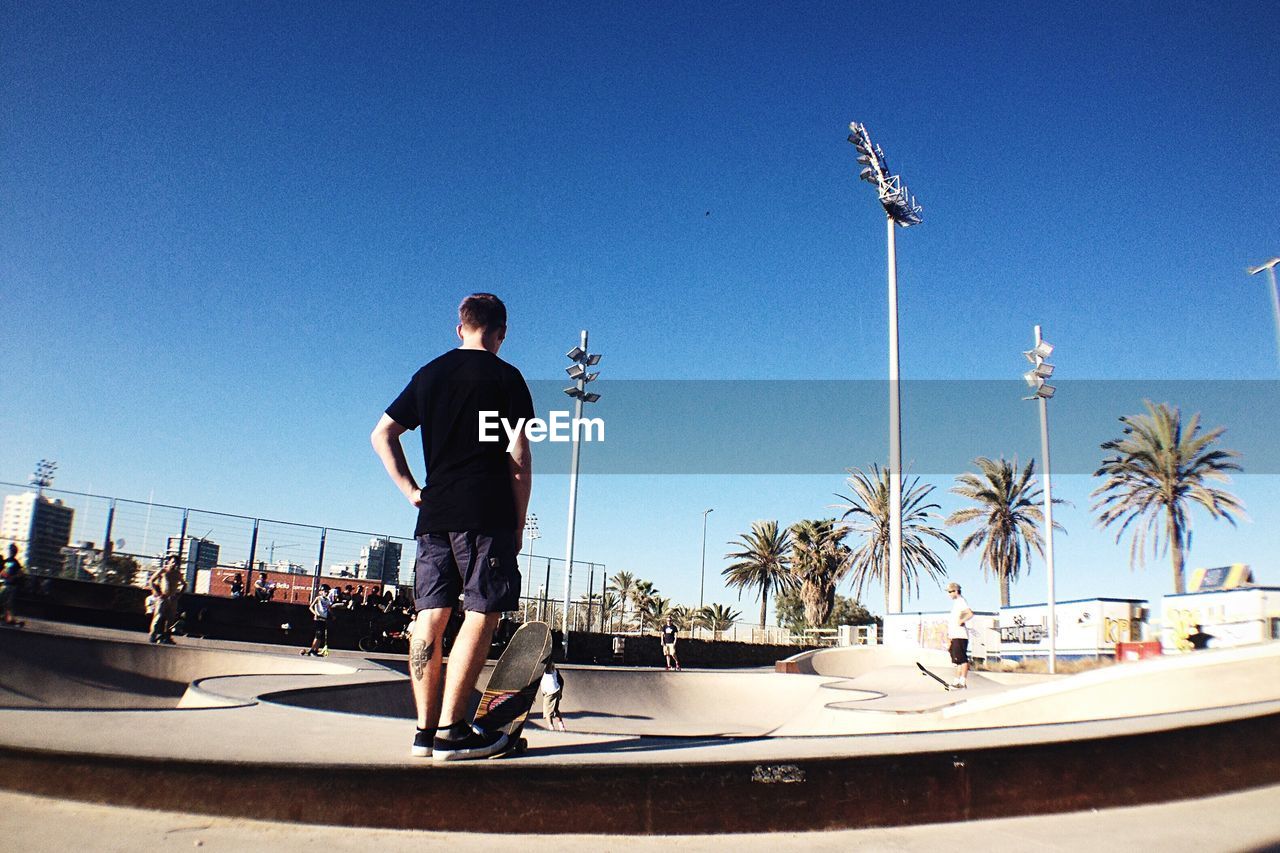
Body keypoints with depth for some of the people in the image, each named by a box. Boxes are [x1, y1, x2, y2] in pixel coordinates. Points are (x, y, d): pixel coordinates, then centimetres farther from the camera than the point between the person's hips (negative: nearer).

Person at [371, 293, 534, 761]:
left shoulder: (428, 375, 16)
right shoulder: (504, 376, 0)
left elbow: (381, 435, 16)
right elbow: (519, 457, -4)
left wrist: (411, 490, 13)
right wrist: (519, 522, 2)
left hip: (434, 513, 6)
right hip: (487, 514, -6)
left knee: (430, 617, 6)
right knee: (482, 614, -4)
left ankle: (425, 728, 8)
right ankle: (451, 730, -7)